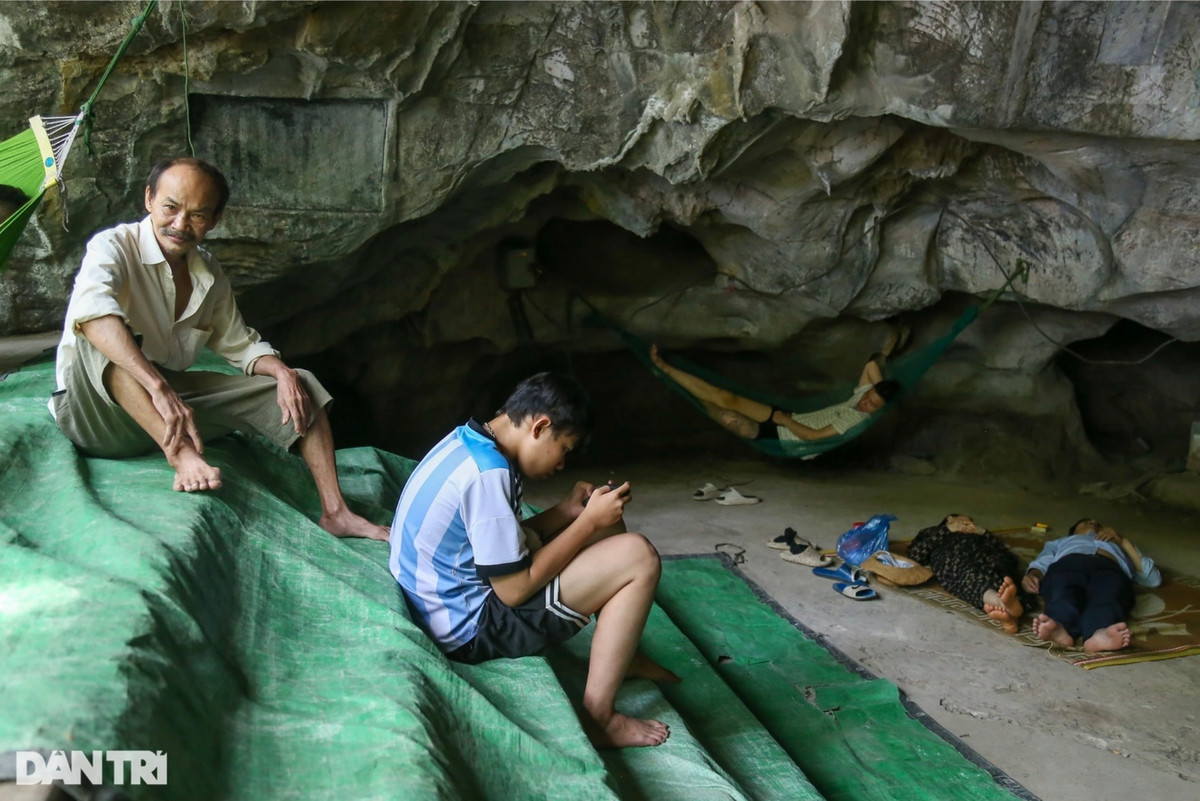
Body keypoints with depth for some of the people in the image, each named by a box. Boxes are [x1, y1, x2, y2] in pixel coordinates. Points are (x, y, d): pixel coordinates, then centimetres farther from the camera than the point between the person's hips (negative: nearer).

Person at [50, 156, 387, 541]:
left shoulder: (209, 274, 5)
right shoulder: (114, 246, -16)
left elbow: (239, 343, 16)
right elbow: (90, 309, -38)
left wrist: (282, 372, -7)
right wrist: (159, 388, -50)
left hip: (173, 399, 6)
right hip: (98, 414, -6)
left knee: (300, 386, -4)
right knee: (101, 341, -37)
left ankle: (335, 512, -11)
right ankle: (182, 455, -43)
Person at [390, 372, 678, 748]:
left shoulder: (467, 442, 4)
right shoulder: (487, 474, -26)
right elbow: (515, 590, -22)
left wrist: (567, 512, 3)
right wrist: (588, 522, -15)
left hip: (460, 595, 10)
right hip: (474, 627, -10)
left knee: (606, 525, 15)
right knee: (638, 556, -15)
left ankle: (623, 654, 24)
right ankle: (598, 717, -9)